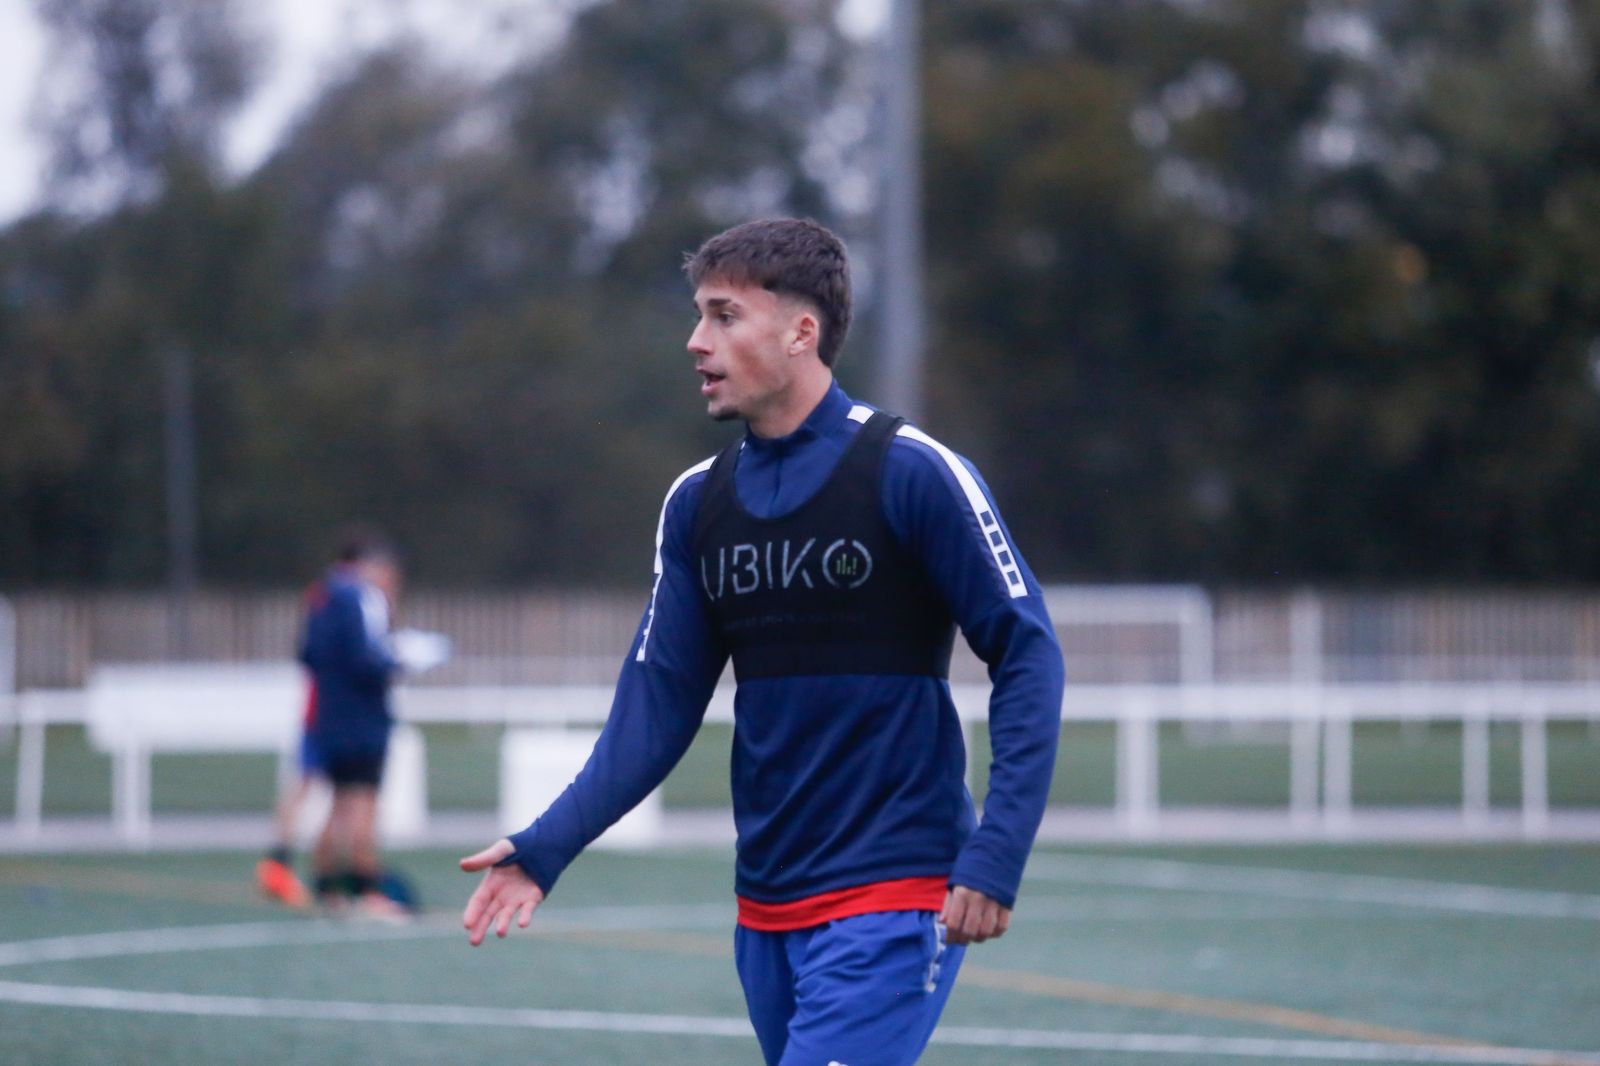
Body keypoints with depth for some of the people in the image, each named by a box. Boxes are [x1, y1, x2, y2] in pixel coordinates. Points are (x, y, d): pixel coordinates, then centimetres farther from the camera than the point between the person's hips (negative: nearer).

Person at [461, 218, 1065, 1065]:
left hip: (892, 903, -7)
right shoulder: (697, 502, 8)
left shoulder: (910, 472, -9)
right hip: (768, 910, 7)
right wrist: (544, 849, -3)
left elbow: (1027, 654, -9)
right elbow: (658, 705, 9)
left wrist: (995, 856, -18)